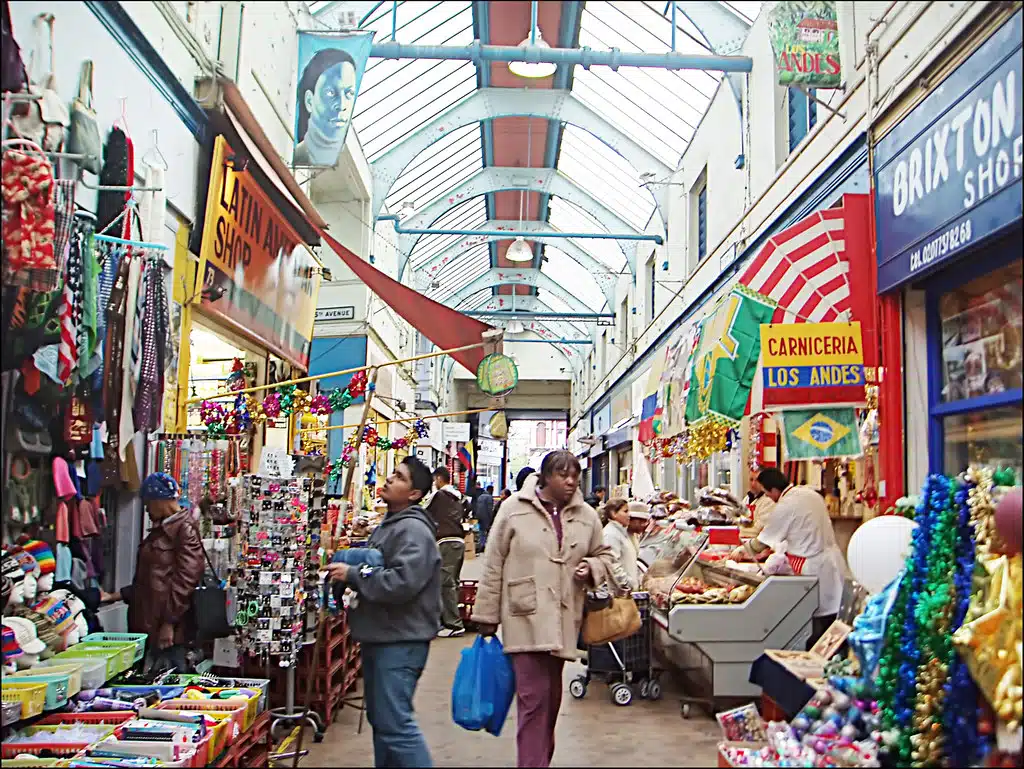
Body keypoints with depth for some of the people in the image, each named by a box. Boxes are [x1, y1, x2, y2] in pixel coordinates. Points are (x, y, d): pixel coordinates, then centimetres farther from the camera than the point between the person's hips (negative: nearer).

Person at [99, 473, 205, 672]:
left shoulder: (185, 529, -10)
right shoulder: (159, 531, 19)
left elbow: (185, 580, -17)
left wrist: (169, 623, -18)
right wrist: (114, 596, 21)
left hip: (168, 628, -9)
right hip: (147, 624, 9)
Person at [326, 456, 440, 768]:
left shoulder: (414, 531, -17)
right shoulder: (390, 525, 17)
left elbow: (401, 583, -29)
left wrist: (352, 575, -20)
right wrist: (346, 570, 10)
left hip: (400, 640, -11)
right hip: (379, 637, 11)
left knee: (395, 723, -10)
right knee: (380, 718, 19)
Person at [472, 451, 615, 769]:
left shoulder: (586, 515, 6)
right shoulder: (515, 509, -4)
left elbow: (604, 555, 21)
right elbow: (493, 565, -1)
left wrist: (592, 569, -3)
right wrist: (487, 615, 0)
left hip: (562, 619, 5)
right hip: (525, 617, -4)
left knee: (551, 697, 16)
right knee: (533, 697, -10)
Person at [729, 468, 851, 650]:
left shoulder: (785, 507, -18)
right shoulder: (810, 493, 7)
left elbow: (762, 541, -7)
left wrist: (741, 551, 10)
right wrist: (777, 549, 24)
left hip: (814, 568, -8)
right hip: (832, 558, 8)